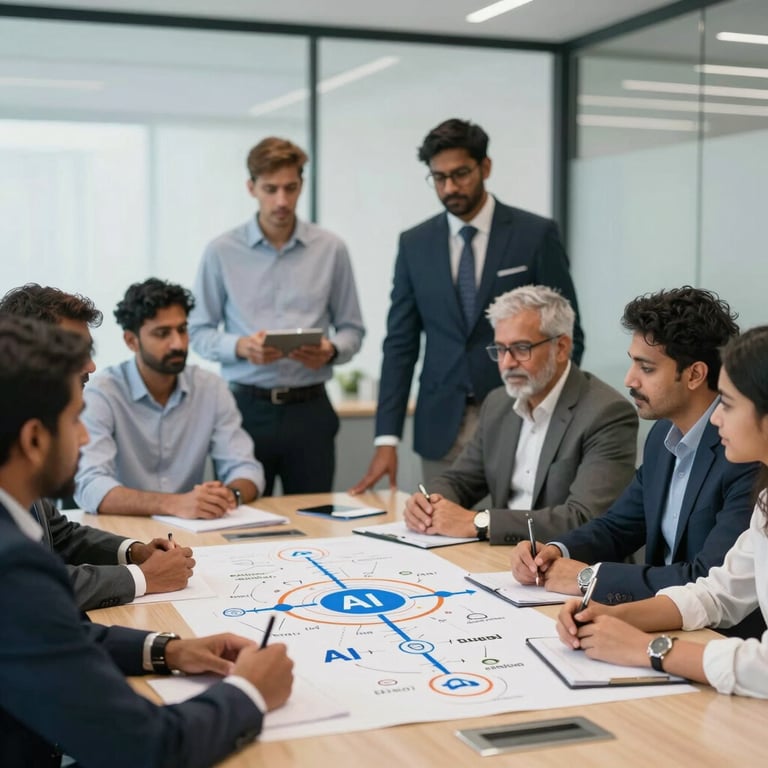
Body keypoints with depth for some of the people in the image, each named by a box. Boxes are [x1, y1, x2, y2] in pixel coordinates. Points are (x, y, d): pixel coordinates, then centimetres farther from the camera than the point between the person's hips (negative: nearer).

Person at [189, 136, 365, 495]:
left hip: (309, 409, 1)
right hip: (247, 408, -1)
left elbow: (351, 329, 8)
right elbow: (199, 332, 4)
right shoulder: (222, 252, 1)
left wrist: (330, 351, -13)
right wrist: (241, 346, -15)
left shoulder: (330, 249, 3)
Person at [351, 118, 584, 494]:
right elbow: (401, 344, 6)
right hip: (441, 425, 2)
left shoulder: (536, 235, -2)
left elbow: (567, 335, 0)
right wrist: (386, 438, -1)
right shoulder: (415, 243, 6)